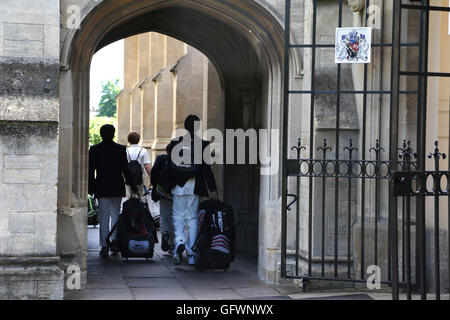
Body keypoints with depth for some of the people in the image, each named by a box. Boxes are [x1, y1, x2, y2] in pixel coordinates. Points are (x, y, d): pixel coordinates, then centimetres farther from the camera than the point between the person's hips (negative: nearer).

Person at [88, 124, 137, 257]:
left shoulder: (94, 149, -1)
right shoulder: (121, 149, -2)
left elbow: (91, 170, 0)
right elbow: (125, 169, 0)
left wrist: (90, 188, 6)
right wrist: (132, 185, 6)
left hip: (101, 188, -1)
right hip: (117, 188, 1)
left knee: (103, 217, 1)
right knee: (115, 214, 13)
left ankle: (105, 246, -5)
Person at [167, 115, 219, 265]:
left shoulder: (175, 143, -1)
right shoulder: (203, 145, -5)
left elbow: (169, 167, 1)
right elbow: (206, 169, -7)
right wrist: (213, 189, -5)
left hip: (178, 186, 0)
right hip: (195, 187, 0)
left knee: (178, 216, 11)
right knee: (192, 218, 7)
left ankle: (179, 242, -16)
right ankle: (191, 254, 7)